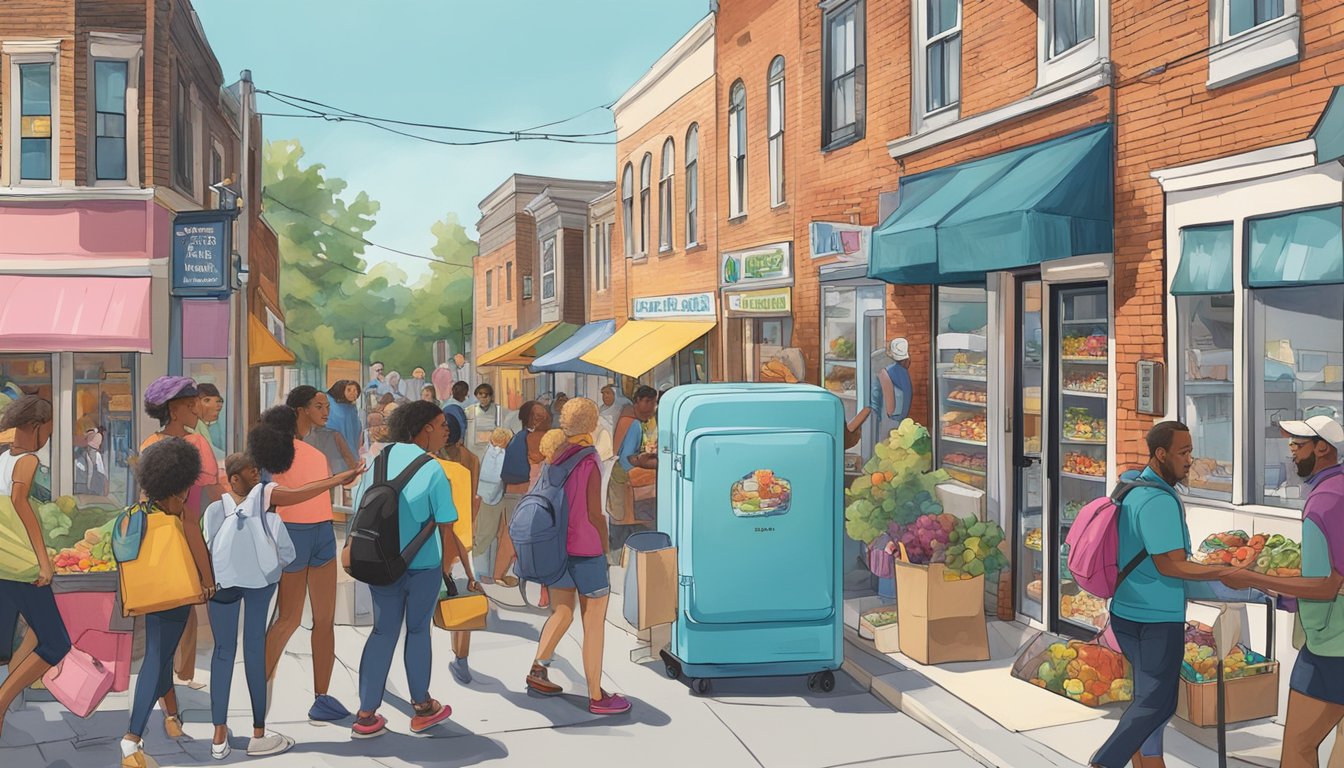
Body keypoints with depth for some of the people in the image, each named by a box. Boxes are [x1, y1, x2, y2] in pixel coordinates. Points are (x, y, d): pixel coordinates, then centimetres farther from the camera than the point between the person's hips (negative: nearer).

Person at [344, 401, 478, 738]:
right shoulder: (433, 471, -14)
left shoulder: (381, 457, -1)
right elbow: (446, 530, -11)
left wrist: (352, 546, 15)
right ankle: (422, 710, 27)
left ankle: (366, 717, 11)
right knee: (418, 631, 12)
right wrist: (448, 568, 4)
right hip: (423, 564, -4)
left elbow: (360, 507, 3)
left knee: (383, 632, 12)